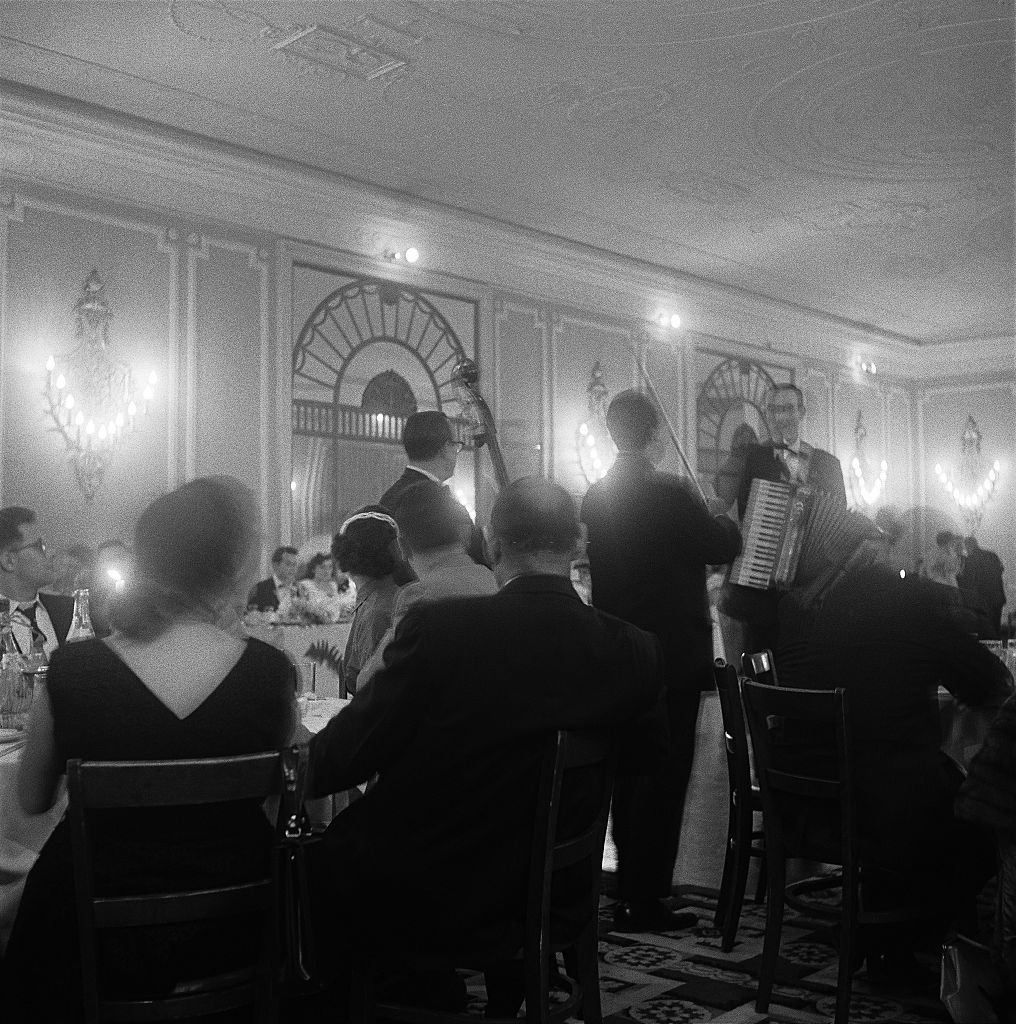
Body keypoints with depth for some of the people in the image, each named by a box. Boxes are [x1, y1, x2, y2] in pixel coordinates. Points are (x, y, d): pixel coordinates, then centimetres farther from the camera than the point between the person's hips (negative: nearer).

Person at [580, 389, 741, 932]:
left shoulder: (595, 497, 4)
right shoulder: (670, 493, -16)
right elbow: (725, 545, -8)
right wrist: (722, 519, 13)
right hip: (672, 656, -7)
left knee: (628, 776, 16)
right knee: (664, 777, 1)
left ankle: (627, 893, 26)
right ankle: (646, 901, 5)